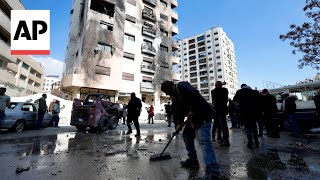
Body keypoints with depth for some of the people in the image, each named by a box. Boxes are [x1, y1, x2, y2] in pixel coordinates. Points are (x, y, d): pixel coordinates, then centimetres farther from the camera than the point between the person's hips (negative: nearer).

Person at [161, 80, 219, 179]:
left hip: (203, 115, -10)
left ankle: (212, 170, -12)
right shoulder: (175, 96, 17)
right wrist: (179, 123, 5)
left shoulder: (181, 86, -12)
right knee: (186, 135, 14)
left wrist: (192, 111, -22)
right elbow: (179, 110, 15)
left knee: (203, 140, -17)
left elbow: (194, 93, -29)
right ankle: (193, 160, 26)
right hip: (192, 116, 11)